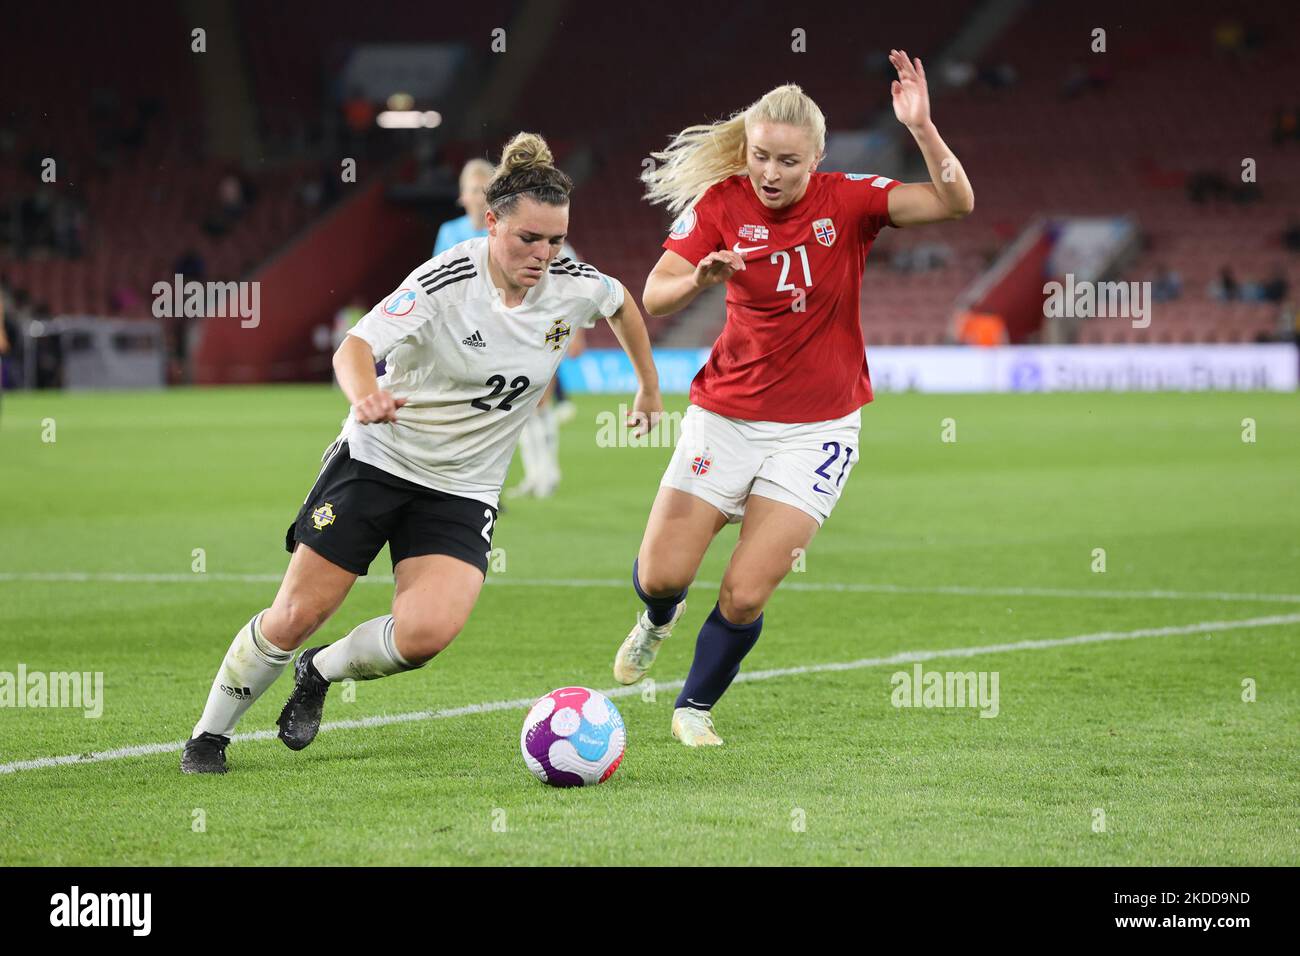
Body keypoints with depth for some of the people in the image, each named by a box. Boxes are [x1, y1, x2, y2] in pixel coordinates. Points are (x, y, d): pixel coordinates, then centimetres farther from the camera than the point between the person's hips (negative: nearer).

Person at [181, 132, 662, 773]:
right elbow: (355, 345, -30)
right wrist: (365, 398, -52)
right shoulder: (446, 281, -21)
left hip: (463, 491, 3)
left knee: (426, 633, -20)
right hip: (377, 459, -3)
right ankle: (210, 734, 20)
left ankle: (321, 672, 11)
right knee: (295, 616, -3)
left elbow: (622, 302, 17)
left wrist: (649, 386, 27)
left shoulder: (574, 288, -7)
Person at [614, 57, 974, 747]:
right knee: (661, 577, -1)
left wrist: (921, 128, -36)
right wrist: (698, 280, -37)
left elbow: (955, 202, -21)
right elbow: (653, 298, -16)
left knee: (745, 597, -10)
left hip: (817, 427, -1)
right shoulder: (720, 204, -8)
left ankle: (695, 708, 18)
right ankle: (658, 620, 38)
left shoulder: (847, 201, -9)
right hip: (725, 416, 1)